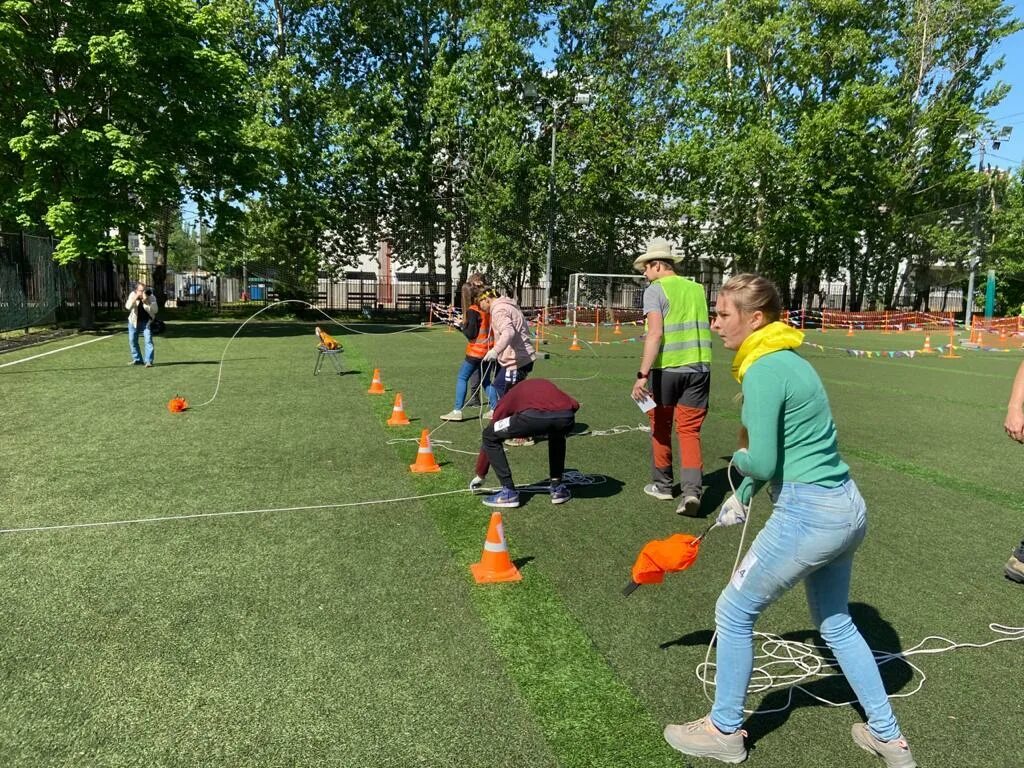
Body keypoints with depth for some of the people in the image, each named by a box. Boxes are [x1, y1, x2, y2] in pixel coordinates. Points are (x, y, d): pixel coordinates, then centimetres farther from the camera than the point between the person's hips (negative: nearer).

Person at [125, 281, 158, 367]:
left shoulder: (151, 297, -14)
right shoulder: (132, 295, -9)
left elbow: (155, 310, -22)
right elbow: (128, 306, -24)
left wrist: (147, 302, -33)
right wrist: (135, 298, -34)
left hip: (146, 322, -3)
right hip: (134, 321, 3)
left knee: (149, 340, -15)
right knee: (132, 341, 8)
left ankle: (148, 361, -16)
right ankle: (137, 359, 23)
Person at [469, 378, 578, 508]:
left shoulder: (507, 399, 34)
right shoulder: (545, 385, 44)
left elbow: (490, 439, 38)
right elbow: (574, 405, 32)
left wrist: (480, 475, 48)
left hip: (533, 416, -4)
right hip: (566, 417, 4)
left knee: (490, 436, 22)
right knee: (557, 437, 42)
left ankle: (509, 493, 20)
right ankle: (558, 488, 37)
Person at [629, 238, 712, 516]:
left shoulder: (656, 290, -5)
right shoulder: (696, 289, 13)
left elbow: (655, 333, -17)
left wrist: (642, 374, -20)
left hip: (666, 368, -4)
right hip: (699, 367, 4)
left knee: (661, 428, 13)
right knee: (690, 430, 4)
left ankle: (663, 485, 25)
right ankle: (692, 489, -11)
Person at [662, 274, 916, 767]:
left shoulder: (763, 371, -18)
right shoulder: (788, 360, 11)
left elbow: (760, 461, -21)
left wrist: (736, 460, 1)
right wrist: (742, 494, 22)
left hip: (808, 514, -10)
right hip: (848, 508, 10)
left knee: (733, 613, 9)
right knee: (835, 622, 27)